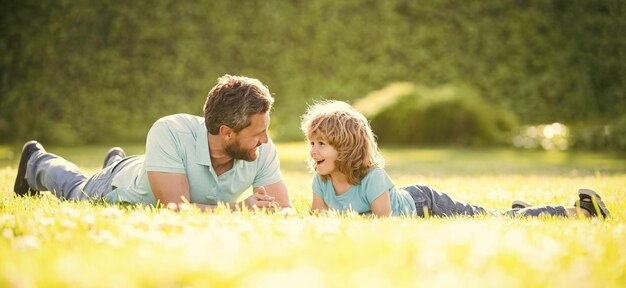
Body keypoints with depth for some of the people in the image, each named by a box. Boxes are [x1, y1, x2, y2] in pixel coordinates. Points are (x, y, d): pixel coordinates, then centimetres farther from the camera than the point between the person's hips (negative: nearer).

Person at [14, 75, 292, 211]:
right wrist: (240, 208, -59)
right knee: (75, 190, 31)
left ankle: (117, 163, 71)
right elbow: (176, 208, -51)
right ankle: (37, 163, 61)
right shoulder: (169, 134, -48)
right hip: (121, 189, -4)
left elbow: (284, 212, -32)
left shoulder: (263, 150, -36)